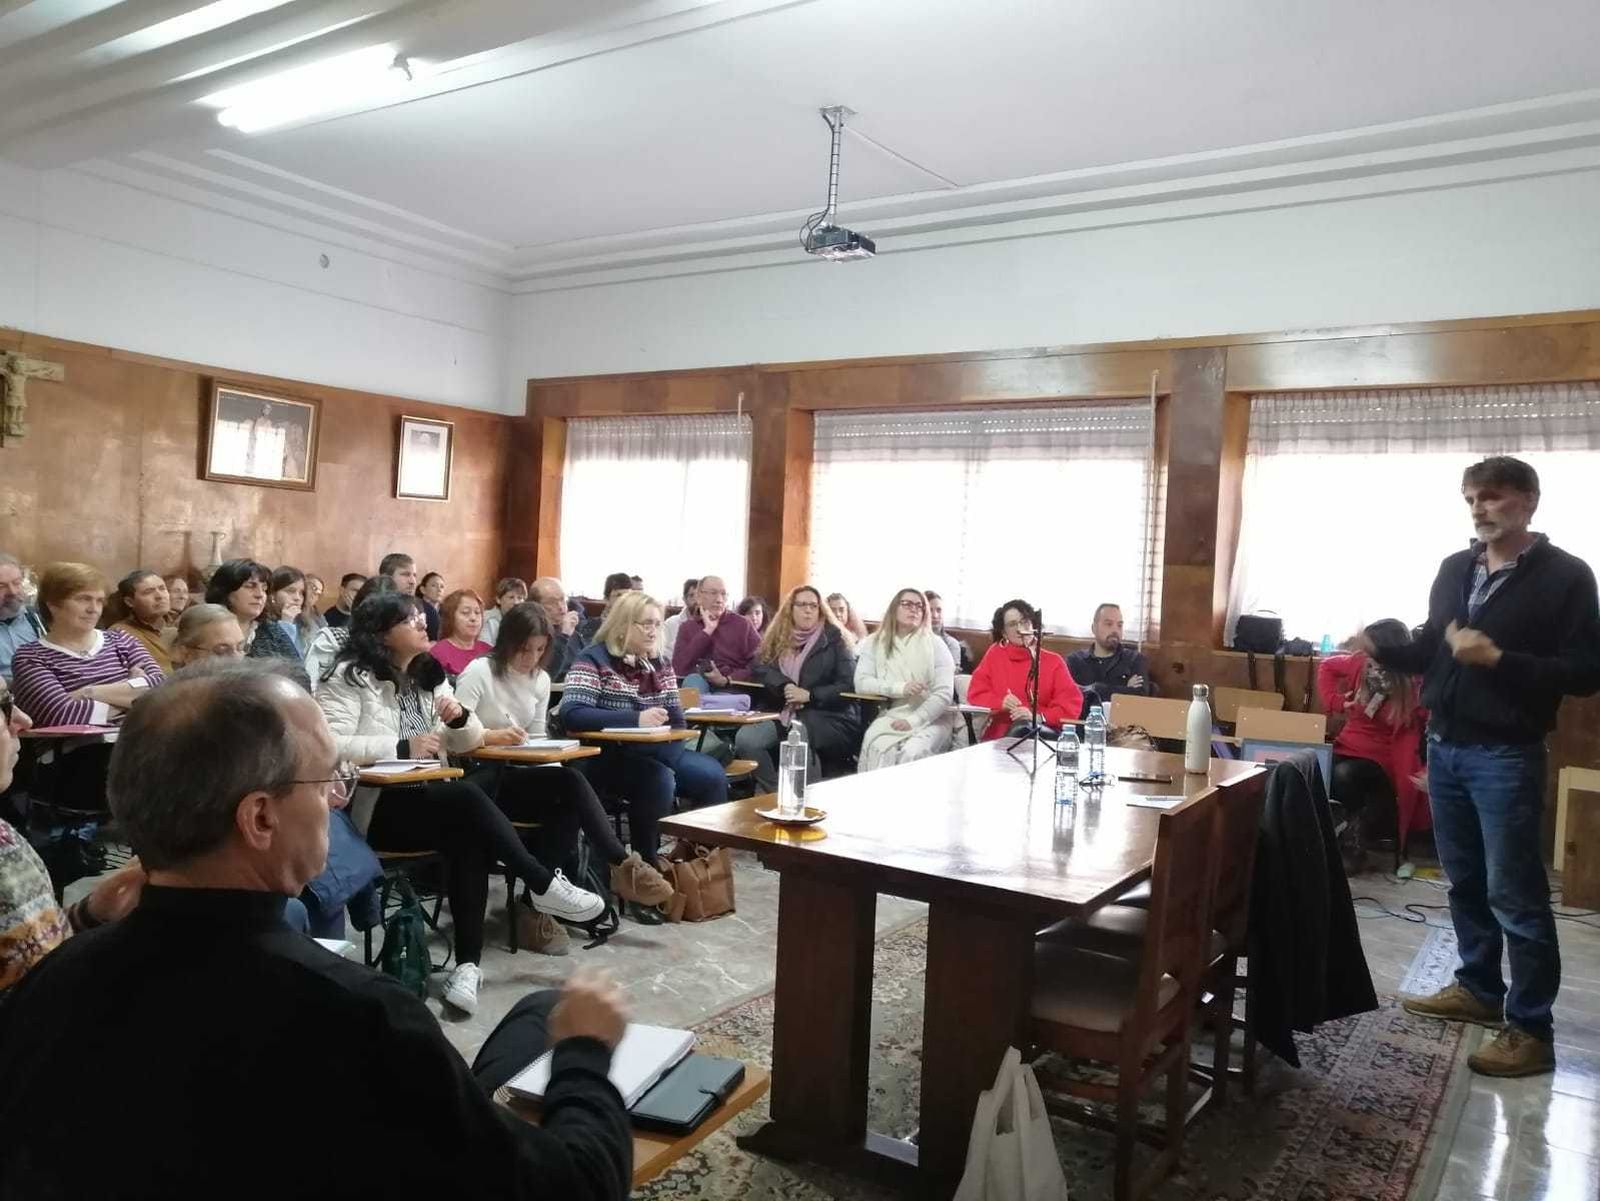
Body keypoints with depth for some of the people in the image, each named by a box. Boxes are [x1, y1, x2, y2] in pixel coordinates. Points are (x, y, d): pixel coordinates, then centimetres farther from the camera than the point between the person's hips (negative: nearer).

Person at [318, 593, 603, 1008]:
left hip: (429, 801, 6)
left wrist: (459, 717, -5)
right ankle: (545, 886, -19)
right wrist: (402, 747, -23)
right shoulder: (352, 678, -5)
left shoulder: (427, 675, 16)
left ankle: (467, 964, -27)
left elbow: (467, 742, 18)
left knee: (469, 838, -27)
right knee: (468, 797, -30)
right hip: (376, 807, -6)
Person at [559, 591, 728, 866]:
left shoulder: (660, 663, 13)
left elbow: (676, 718, 13)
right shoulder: (594, 659, -7)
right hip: (608, 756, -6)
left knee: (712, 776, -15)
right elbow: (571, 714, -22)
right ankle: (646, 865, -17)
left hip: (656, 750, 6)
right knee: (658, 781, -33)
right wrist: (636, 719, -30)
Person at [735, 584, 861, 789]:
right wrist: (785, 687, -15)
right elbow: (761, 667, 4)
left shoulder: (834, 638, 5)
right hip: (782, 713, 4)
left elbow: (847, 685, -3)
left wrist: (809, 696, -15)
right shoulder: (777, 637, 16)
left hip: (826, 716, -4)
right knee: (745, 739, -24)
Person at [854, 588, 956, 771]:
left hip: (931, 718, -1)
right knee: (878, 748, -31)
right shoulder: (875, 643, 9)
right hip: (891, 715, 1)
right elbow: (861, 683, -2)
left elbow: (944, 693, -5)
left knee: (912, 753, -32)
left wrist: (913, 720, -16)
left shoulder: (935, 644, 2)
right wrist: (899, 688, -15)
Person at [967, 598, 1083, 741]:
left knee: (1022, 726, -35)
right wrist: (1001, 703, -11)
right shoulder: (995, 653, 15)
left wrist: (1038, 717, -17)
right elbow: (976, 694, 11)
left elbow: (1072, 705, 1)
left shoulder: (1053, 661, 11)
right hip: (998, 736, 0)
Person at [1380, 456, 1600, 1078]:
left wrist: (1498, 659, -22)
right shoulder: (1454, 568, 10)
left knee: (1515, 893, -1)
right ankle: (1479, 989, 32)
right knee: (1465, 882, 16)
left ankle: (1531, 1029, 11)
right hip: (1444, 746, 6)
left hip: (1506, 755, -6)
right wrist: (1383, 650, -2)